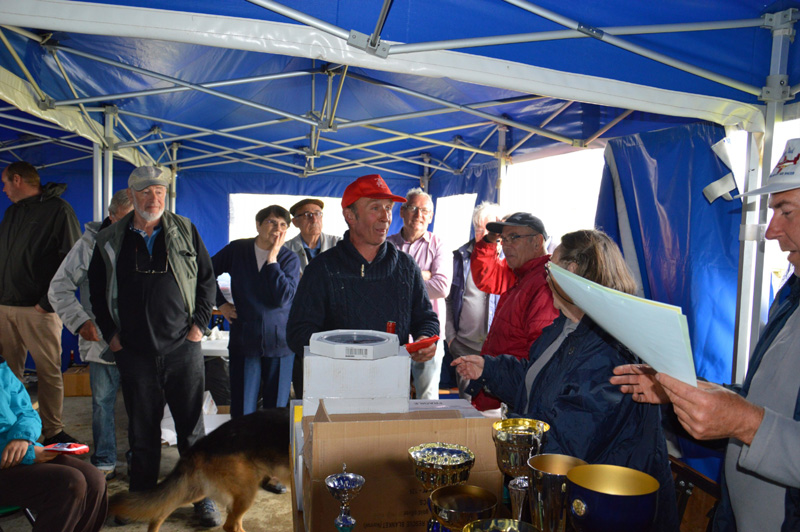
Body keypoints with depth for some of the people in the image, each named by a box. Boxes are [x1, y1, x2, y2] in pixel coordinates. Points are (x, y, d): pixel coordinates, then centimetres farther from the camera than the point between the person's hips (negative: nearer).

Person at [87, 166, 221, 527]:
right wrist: (110, 333, 6)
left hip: (183, 347, -1)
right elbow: (96, 291, 14)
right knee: (142, 430, 13)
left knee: (191, 427, 6)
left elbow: (207, 278, 7)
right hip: (133, 350, 1)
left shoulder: (185, 232, 3)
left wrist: (200, 324, 0)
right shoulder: (110, 241, 5)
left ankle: (203, 497, 19)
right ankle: (141, 496, 31)